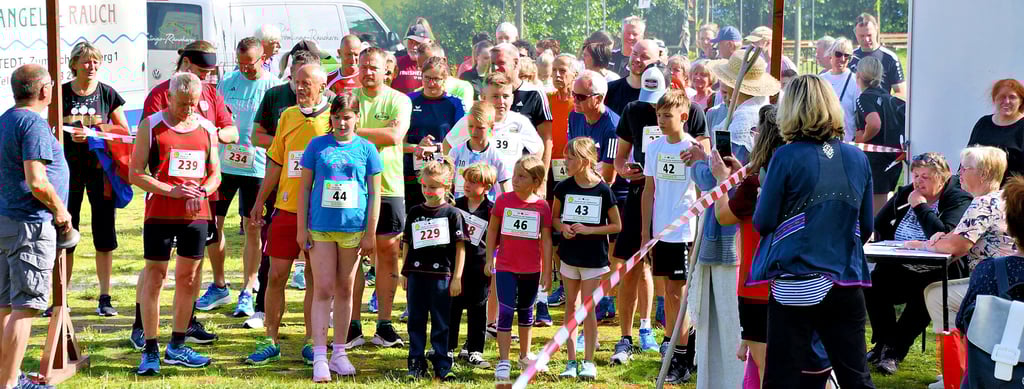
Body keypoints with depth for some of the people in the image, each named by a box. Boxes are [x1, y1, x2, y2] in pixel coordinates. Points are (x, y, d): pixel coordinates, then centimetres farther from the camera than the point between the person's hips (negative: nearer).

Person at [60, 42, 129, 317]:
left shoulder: (107, 94, 2)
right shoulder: (61, 94, 1)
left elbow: (124, 131, 4)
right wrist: (69, 133, -16)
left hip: (101, 168, 0)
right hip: (69, 168, 0)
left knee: (104, 234, 1)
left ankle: (104, 298, 9)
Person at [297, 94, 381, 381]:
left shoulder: (366, 149, 2)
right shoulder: (317, 145, 2)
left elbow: (375, 193, 4)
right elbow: (305, 187, 5)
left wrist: (370, 233, 0)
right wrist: (301, 228, 0)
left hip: (353, 228, 1)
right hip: (321, 228, -1)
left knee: (344, 290, 11)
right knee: (323, 290, -4)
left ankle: (339, 354, 21)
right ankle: (319, 358, -4)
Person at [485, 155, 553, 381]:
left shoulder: (542, 206, -6)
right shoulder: (503, 201, -6)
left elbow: (546, 240, -2)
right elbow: (492, 229, 5)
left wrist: (547, 272, -1)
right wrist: (490, 258, 1)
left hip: (532, 269, 1)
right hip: (505, 267, -1)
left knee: (526, 311, 17)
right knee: (506, 311, -6)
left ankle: (525, 356, 32)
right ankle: (503, 362, -4)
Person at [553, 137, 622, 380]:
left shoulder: (603, 190, -10)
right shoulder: (563, 188, -1)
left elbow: (617, 225, -5)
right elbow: (554, 217, 11)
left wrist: (590, 230, -17)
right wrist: (563, 228, -11)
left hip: (594, 257, -3)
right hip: (569, 254, 3)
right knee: (571, 305, 8)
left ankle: (588, 362, 8)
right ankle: (572, 361, 15)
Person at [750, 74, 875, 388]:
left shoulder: (787, 157, -9)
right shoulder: (857, 159, 5)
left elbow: (763, 223, -5)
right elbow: (866, 228, 12)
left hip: (796, 287, -4)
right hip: (846, 285, 4)